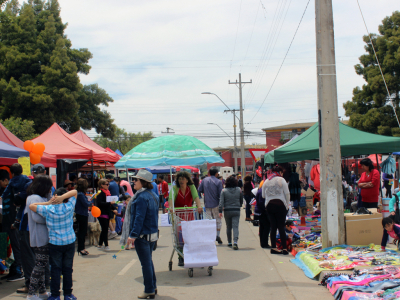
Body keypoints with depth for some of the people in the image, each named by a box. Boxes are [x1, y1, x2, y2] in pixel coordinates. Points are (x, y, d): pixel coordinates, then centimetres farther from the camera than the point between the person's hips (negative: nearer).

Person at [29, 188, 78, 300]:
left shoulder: (48, 210, -11)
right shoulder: (69, 207, -8)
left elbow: (31, 206, -1)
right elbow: (75, 192, 3)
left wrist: (48, 203, -2)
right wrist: (63, 198, -12)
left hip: (55, 243, -2)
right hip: (70, 242, 2)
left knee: (55, 269, 7)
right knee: (67, 269, 10)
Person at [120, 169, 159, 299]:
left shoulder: (141, 197, -19)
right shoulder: (153, 195, 10)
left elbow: (139, 218, -23)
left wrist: (132, 235, -22)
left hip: (142, 235, -9)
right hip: (152, 234, 10)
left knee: (146, 263, -1)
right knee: (149, 262, 20)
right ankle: (153, 287, 28)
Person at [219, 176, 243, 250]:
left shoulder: (224, 191, -4)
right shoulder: (239, 190, 2)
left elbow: (221, 202, -9)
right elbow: (241, 200, 12)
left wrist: (220, 211, -9)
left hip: (227, 211, 0)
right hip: (236, 211, 0)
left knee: (228, 227, 14)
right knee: (235, 226, -5)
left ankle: (229, 242, 23)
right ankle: (235, 242, -23)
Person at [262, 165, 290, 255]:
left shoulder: (266, 181, 12)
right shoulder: (281, 180, -2)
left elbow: (263, 195, 14)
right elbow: (287, 194, -3)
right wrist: (287, 205, 6)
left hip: (269, 205, 4)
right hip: (280, 205, -4)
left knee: (273, 227, 7)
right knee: (281, 227, -2)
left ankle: (273, 247, 6)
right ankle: (284, 248, -3)